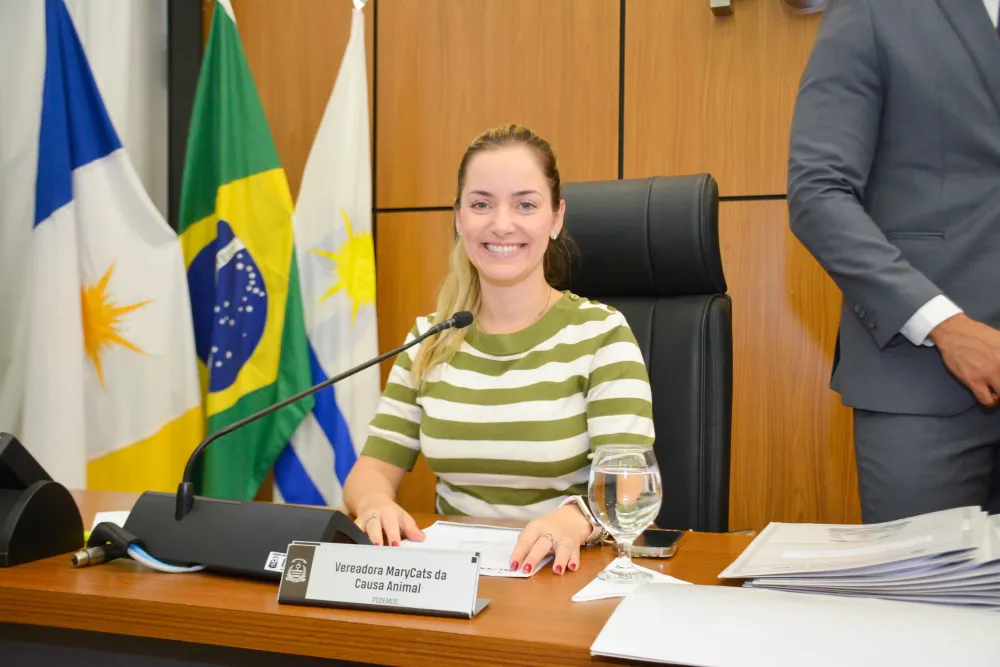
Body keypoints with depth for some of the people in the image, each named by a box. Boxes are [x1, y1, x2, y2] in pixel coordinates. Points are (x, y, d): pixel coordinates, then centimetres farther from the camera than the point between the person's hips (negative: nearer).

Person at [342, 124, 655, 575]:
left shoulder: (601, 333, -5)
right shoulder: (429, 340, 6)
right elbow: (373, 468, 3)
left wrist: (575, 518, -39)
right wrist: (375, 504, -21)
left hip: (566, 572, -3)